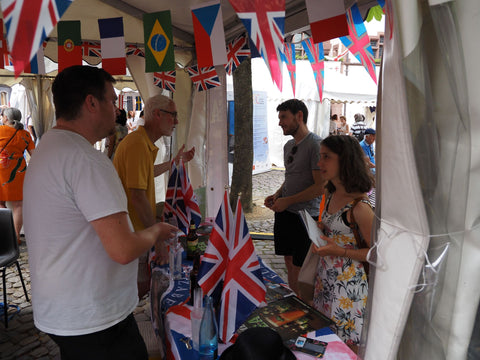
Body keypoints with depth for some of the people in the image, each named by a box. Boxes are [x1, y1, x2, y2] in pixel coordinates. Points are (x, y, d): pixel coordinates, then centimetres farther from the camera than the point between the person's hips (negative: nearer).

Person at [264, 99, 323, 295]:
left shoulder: (315, 144, -16)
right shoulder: (289, 145, 12)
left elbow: (321, 187, -20)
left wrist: (287, 201, -17)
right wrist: (276, 195, 5)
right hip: (285, 213, 8)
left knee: (301, 270, 1)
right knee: (289, 264, 16)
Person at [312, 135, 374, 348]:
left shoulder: (360, 206, -23)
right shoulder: (331, 194, 3)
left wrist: (339, 251, -24)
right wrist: (319, 229, -1)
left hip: (348, 284, -7)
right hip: (325, 277, 8)